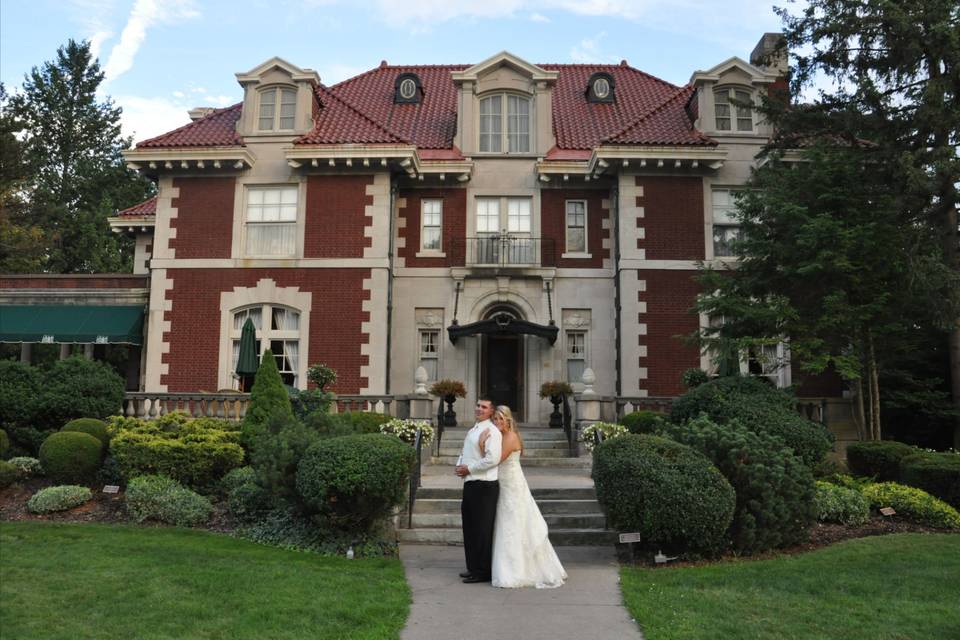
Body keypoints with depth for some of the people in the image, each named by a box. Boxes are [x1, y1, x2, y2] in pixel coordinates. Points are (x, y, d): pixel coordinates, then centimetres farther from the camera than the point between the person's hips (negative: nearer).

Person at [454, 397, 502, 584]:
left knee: (482, 530, -2)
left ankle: (483, 572, 8)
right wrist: (459, 466, 6)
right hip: (470, 484, 9)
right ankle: (473, 567, 28)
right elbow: (463, 453, 27)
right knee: (469, 527, 16)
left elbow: (493, 458, -23)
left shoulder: (491, 431, -12)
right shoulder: (472, 431, 17)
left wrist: (469, 468, -15)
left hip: (484, 486, -9)